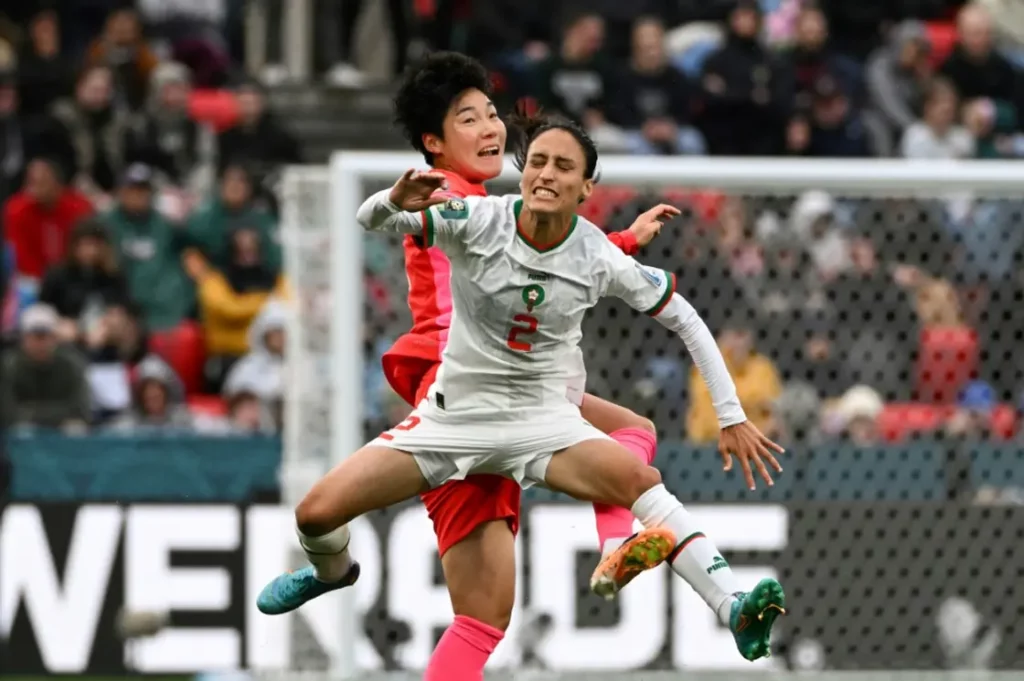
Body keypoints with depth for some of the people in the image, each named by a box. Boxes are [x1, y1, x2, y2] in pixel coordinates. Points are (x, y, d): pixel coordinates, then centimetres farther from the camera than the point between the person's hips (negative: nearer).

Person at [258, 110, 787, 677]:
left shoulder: (600, 260, -12)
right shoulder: (478, 221, -14)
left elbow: (686, 322, 0)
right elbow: (370, 221, -14)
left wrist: (732, 417, -4)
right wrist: (396, 201, -38)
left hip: (544, 418, -1)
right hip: (454, 413, 1)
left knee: (637, 478, -33)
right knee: (317, 513, -8)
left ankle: (733, 609, -40)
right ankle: (333, 571, 30)